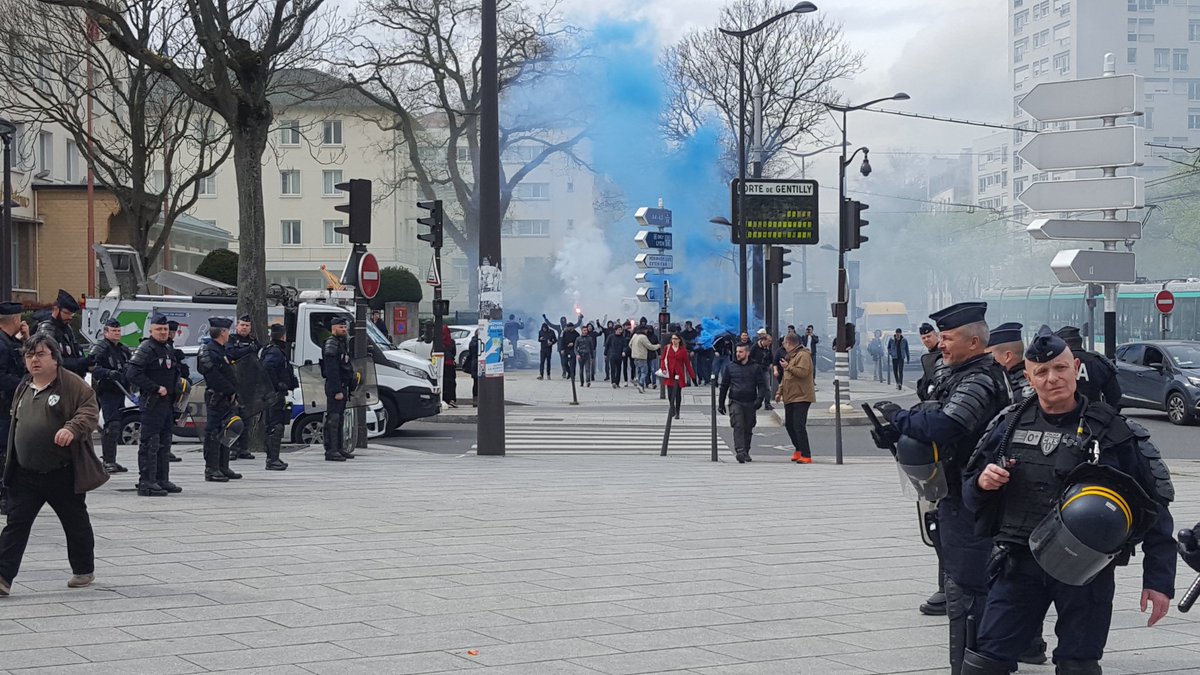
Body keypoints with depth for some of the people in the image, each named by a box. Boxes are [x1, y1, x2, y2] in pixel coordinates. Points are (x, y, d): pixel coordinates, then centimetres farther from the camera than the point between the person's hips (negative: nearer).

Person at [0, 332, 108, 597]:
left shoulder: (73, 384, -7)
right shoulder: (23, 389, 13)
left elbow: (90, 411, -15)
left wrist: (72, 428, -34)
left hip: (63, 475, -5)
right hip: (25, 474, 5)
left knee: (76, 523, 11)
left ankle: (84, 570, 28)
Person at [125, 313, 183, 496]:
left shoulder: (169, 351, 17)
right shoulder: (146, 349, -11)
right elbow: (132, 373, -21)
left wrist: (174, 389, 10)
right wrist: (156, 388, -19)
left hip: (167, 402, 9)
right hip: (151, 402, -9)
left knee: (164, 443, 14)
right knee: (150, 444, -9)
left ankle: (162, 480, 21)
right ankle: (146, 483, -9)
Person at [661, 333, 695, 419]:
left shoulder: (683, 350, 4)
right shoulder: (667, 348, 6)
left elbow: (687, 362, 6)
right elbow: (663, 359, 7)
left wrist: (692, 374, 6)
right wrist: (663, 368, -10)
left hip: (679, 374, -1)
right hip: (669, 374, 1)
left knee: (677, 393, -2)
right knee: (670, 393, -3)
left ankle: (677, 412, 5)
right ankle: (672, 407, 22)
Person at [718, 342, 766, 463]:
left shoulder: (755, 368, 6)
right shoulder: (731, 367, 8)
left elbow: (762, 385, 4)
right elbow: (724, 386, 12)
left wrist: (759, 399, -13)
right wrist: (721, 403, 11)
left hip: (750, 403, 1)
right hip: (735, 402, -1)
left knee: (748, 429, 8)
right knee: (738, 426, -16)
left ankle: (746, 452, 21)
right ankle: (740, 452, -25)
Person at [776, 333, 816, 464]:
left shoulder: (803, 355, -12)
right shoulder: (790, 356, 20)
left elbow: (803, 372, -26)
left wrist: (788, 367, -23)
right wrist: (780, 391, 22)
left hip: (801, 397, -10)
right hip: (790, 397, 10)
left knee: (799, 426, -13)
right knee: (789, 424, 15)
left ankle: (806, 456, -12)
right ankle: (799, 449, 30)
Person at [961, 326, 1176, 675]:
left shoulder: (1113, 432, -2)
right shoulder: (1009, 425, 7)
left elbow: (1155, 510, 1)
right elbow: (971, 497, 17)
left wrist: (1158, 580, -4)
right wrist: (981, 483, -7)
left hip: (1086, 569, -2)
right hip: (1020, 564, 3)